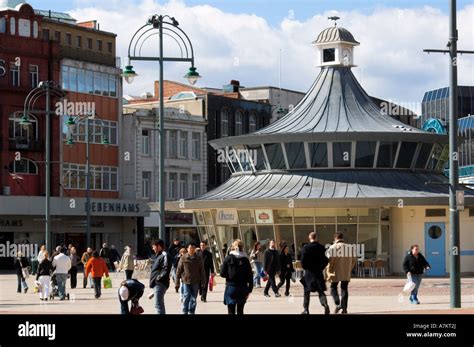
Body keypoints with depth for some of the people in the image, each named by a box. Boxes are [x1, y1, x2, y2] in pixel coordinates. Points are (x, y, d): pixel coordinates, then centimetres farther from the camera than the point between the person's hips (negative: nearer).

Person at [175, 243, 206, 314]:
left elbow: (202, 271, 8)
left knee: (193, 298, 5)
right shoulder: (183, 258, 1)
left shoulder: (198, 259, 5)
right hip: (186, 281, -2)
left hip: (195, 282, 2)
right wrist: (177, 283, 2)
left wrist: (203, 282, 4)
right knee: (186, 296, -10)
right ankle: (185, 312, -1)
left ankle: (191, 312, 14)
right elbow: (178, 271, 4)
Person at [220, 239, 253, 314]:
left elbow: (222, 274, -6)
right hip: (243, 288, 2)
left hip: (231, 287, -2)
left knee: (231, 311, 1)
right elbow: (250, 276, -1)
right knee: (240, 311, 12)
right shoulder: (245, 260, -1)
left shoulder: (228, 258, -6)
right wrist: (250, 289, 5)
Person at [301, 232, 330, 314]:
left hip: (309, 272, -2)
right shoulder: (321, 247, -2)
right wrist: (321, 267, 12)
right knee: (321, 291, 6)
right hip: (319, 273, 2)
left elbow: (303, 261, -11)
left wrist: (305, 267, 7)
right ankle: (325, 304, -19)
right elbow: (326, 260, -2)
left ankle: (306, 309, 11)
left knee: (307, 292, 11)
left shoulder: (306, 247, -10)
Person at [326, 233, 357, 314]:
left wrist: (329, 272, -7)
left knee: (333, 287, 10)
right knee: (344, 289, 10)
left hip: (336, 273, -4)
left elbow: (330, 260, -12)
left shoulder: (333, 247, -5)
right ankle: (344, 308, 7)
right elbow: (354, 260, 10)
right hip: (346, 274, 4)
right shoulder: (349, 247, 8)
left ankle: (338, 304, -11)